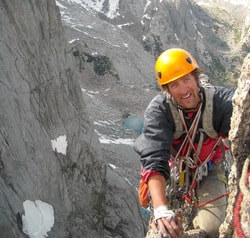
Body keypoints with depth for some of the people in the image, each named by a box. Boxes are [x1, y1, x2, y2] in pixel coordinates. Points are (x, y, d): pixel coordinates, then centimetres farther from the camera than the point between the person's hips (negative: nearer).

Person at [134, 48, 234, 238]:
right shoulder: (158, 110, -29)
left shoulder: (220, 100, -26)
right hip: (174, 170, 0)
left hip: (209, 170, 0)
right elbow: (154, 160, -38)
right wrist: (161, 209, -52)